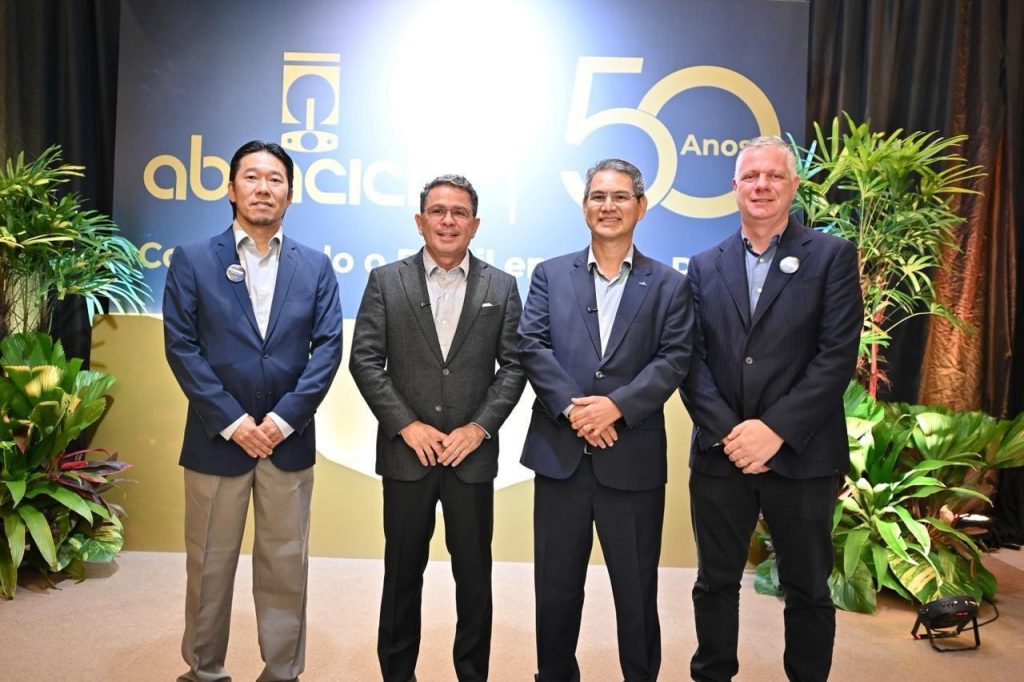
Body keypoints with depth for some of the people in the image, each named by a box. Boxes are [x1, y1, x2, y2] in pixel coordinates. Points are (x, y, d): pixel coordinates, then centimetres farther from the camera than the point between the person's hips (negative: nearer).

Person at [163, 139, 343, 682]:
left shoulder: (316, 266, 5)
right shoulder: (191, 260, 1)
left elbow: (327, 348, -1)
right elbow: (181, 346, -5)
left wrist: (283, 418, -11)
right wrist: (232, 421, -12)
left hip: (289, 439, 1)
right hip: (216, 438, -1)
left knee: (286, 567, 10)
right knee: (209, 566, 12)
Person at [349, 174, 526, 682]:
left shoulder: (501, 287, 4)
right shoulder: (386, 281, 2)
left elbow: (514, 365, 1)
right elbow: (365, 360, -2)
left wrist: (480, 427, -10)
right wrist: (406, 425, -10)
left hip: (473, 452, 1)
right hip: (407, 450, 0)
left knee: (474, 573, 10)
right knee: (403, 570, 12)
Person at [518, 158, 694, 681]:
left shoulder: (669, 285, 6)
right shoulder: (550, 275, 9)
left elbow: (673, 360, -5)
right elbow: (532, 347, -3)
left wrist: (616, 405, -18)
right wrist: (572, 407, -16)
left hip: (634, 459, -1)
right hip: (560, 452, 1)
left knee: (637, 592, 11)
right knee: (556, 587, 13)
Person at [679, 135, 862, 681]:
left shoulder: (832, 256, 0)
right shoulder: (705, 267, 7)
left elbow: (838, 355, -9)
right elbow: (692, 359, 0)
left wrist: (775, 428, -17)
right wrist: (728, 432, -12)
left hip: (800, 455, -2)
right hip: (720, 453, 2)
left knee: (808, 589, 13)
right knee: (716, 582, 15)